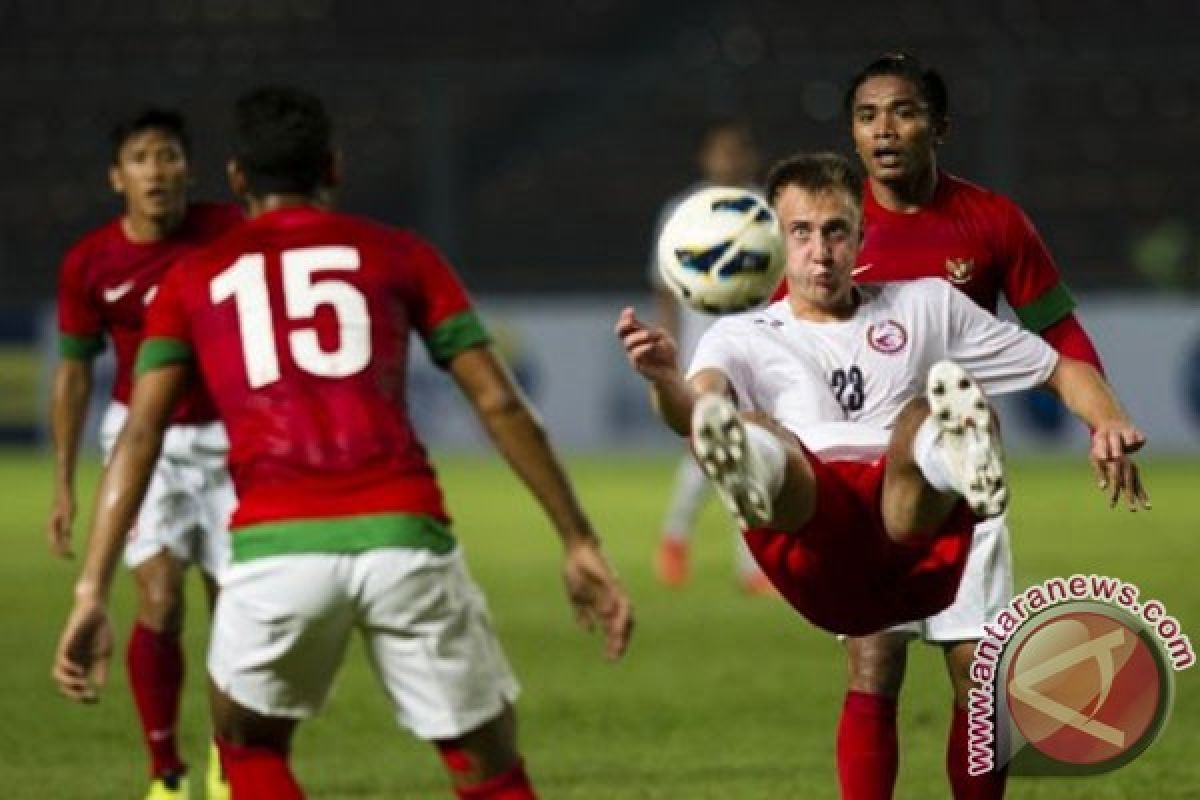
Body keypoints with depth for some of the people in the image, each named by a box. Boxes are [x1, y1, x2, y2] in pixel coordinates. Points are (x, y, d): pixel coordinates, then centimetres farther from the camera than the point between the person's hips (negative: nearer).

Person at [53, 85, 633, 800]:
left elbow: (141, 437, 8)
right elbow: (500, 405, 11)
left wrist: (92, 593, 4)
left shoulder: (194, 279, 19)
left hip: (277, 547, 0)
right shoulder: (399, 255, 18)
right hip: (404, 532, 0)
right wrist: (581, 544, 15)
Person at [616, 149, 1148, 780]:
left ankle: (957, 462, -70)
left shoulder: (926, 304, 30)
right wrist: (665, 378, -23)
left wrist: (1110, 423, 7)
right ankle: (753, 474, -71)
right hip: (816, 551, 0)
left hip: (919, 556, 0)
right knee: (749, 430, -32)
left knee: (923, 415, -32)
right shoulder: (741, 337, 26)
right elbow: (694, 406, 2)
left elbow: (1063, 369, 30)